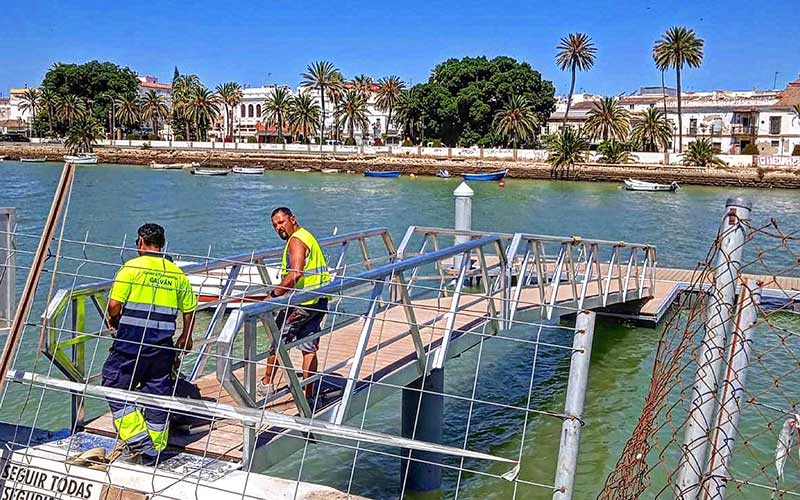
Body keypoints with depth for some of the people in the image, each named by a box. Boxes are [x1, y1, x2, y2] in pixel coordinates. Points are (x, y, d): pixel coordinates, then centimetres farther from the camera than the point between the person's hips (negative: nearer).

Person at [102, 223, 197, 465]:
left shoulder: (132, 267, -5)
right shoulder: (177, 273, 9)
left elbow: (114, 306, -10)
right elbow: (189, 311, 13)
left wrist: (114, 321, 11)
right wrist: (186, 338, 28)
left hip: (131, 341, -4)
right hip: (163, 345, 5)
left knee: (115, 386, 8)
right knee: (157, 394, 11)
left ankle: (138, 440, 0)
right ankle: (153, 451, 18)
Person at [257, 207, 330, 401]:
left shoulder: (296, 240, -12)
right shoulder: (308, 237, 19)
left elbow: (295, 274, -25)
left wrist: (274, 294, -20)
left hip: (302, 303, -9)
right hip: (319, 301, 9)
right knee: (309, 348, 8)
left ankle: (266, 385, 19)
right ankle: (309, 395, 8)